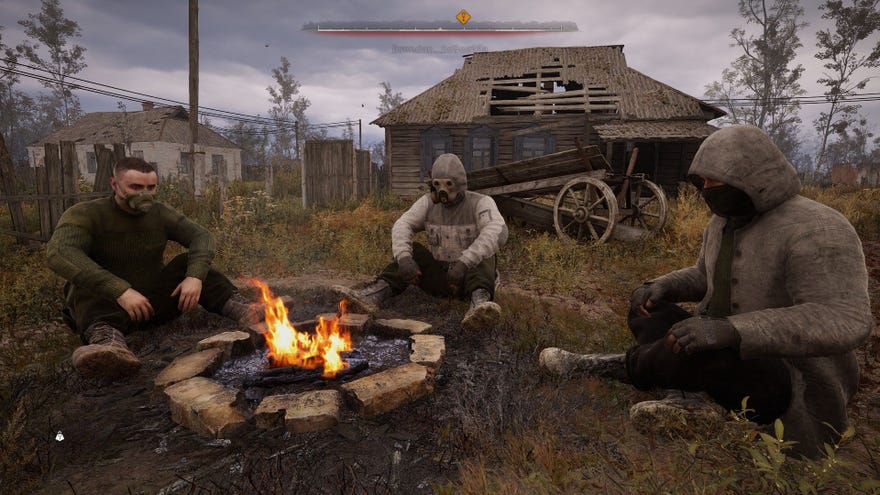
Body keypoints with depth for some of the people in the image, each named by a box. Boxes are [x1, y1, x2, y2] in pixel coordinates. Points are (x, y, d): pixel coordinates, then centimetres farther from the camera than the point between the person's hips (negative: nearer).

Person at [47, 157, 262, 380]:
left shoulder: (160, 213, 0)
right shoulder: (84, 214, -12)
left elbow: (201, 236, -12)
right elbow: (59, 253, -31)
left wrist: (195, 276, -33)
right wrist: (120, 291, -43)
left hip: (155, 303, 3)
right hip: (107, 306, -2)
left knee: (189, 262, -15)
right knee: (88, 286, -31)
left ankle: (240, 310, -35)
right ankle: (109, 343, -60)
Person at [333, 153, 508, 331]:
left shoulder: (481, 203, -14)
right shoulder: (429, 203, -2)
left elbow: (498, 233, -34)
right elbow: (402, 226, -14)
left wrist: (464, 263, -45)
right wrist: (404, 258, -34)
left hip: (476, 276, -3)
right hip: (440, 277, 4)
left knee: (481, 255, -33)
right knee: (413, 250, -18)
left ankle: (480, 305, -61)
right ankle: (372, 296, -34)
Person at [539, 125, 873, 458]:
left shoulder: (815, 233, -23)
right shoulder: (725, 222, 3)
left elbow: (844, 322, -34)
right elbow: (704, 278, 18)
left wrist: (729, 330, -45)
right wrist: (660, 287, -4)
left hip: (789, 390, -8)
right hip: (731, 359, 8)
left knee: (697, 352, -35)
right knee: (646, 313, 0)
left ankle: (621, 368, -9)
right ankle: (690, 399, -16)